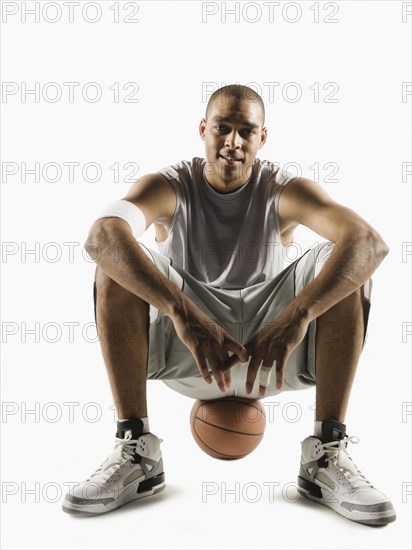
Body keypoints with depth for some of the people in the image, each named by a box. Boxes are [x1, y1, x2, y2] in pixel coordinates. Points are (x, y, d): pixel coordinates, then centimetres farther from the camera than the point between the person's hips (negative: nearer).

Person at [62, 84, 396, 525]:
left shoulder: (284, 191, -6)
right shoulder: (170, 187, -8)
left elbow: (370, 242, -25)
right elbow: (101, 236, -31)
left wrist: (297, 314, -41)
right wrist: (182, 311, -45)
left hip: (273, 342, 1)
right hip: (183, 350, 0)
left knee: (348, 264, -22)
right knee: (116, 262, -24)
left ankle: (328, 454, -20)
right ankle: (135, 450, -20)